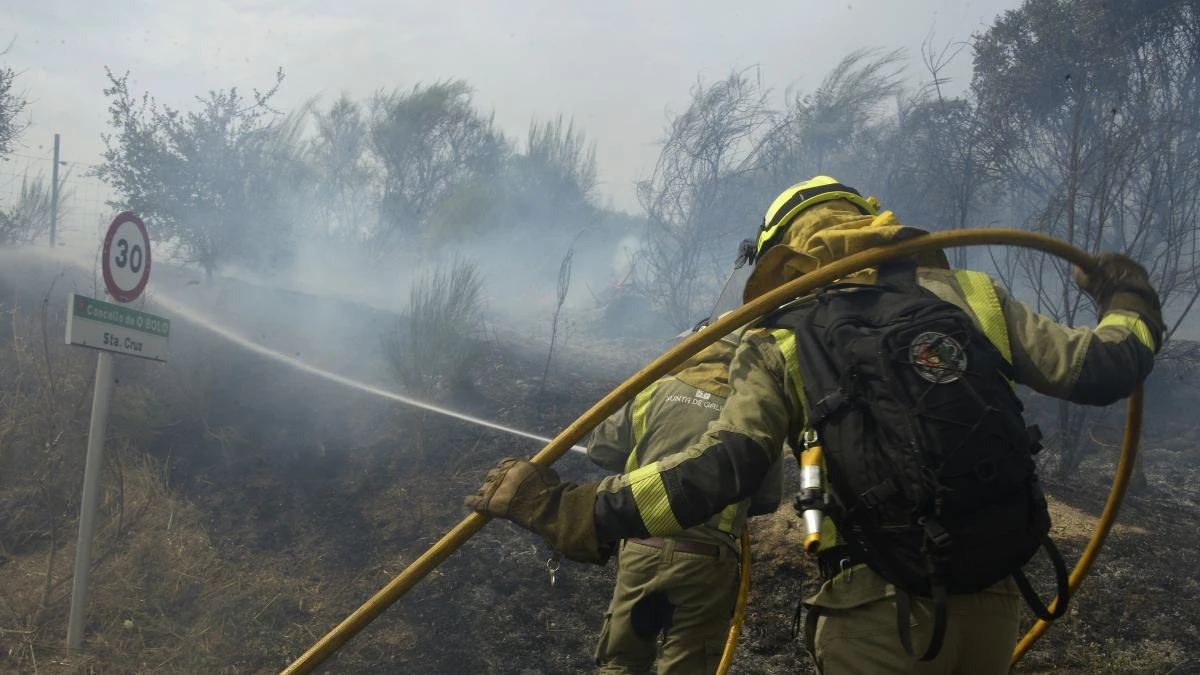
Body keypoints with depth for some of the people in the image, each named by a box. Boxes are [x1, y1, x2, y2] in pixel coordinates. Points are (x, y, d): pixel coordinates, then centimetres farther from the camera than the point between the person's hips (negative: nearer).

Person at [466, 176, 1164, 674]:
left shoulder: (782, 341, 1)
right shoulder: (972, 294, 9)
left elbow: (720, 468, -11)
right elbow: (1096, 369, 9)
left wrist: (572, 513, -9)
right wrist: (1129, 299, 31)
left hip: (880, 610, -4)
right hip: (994, 598, 4)